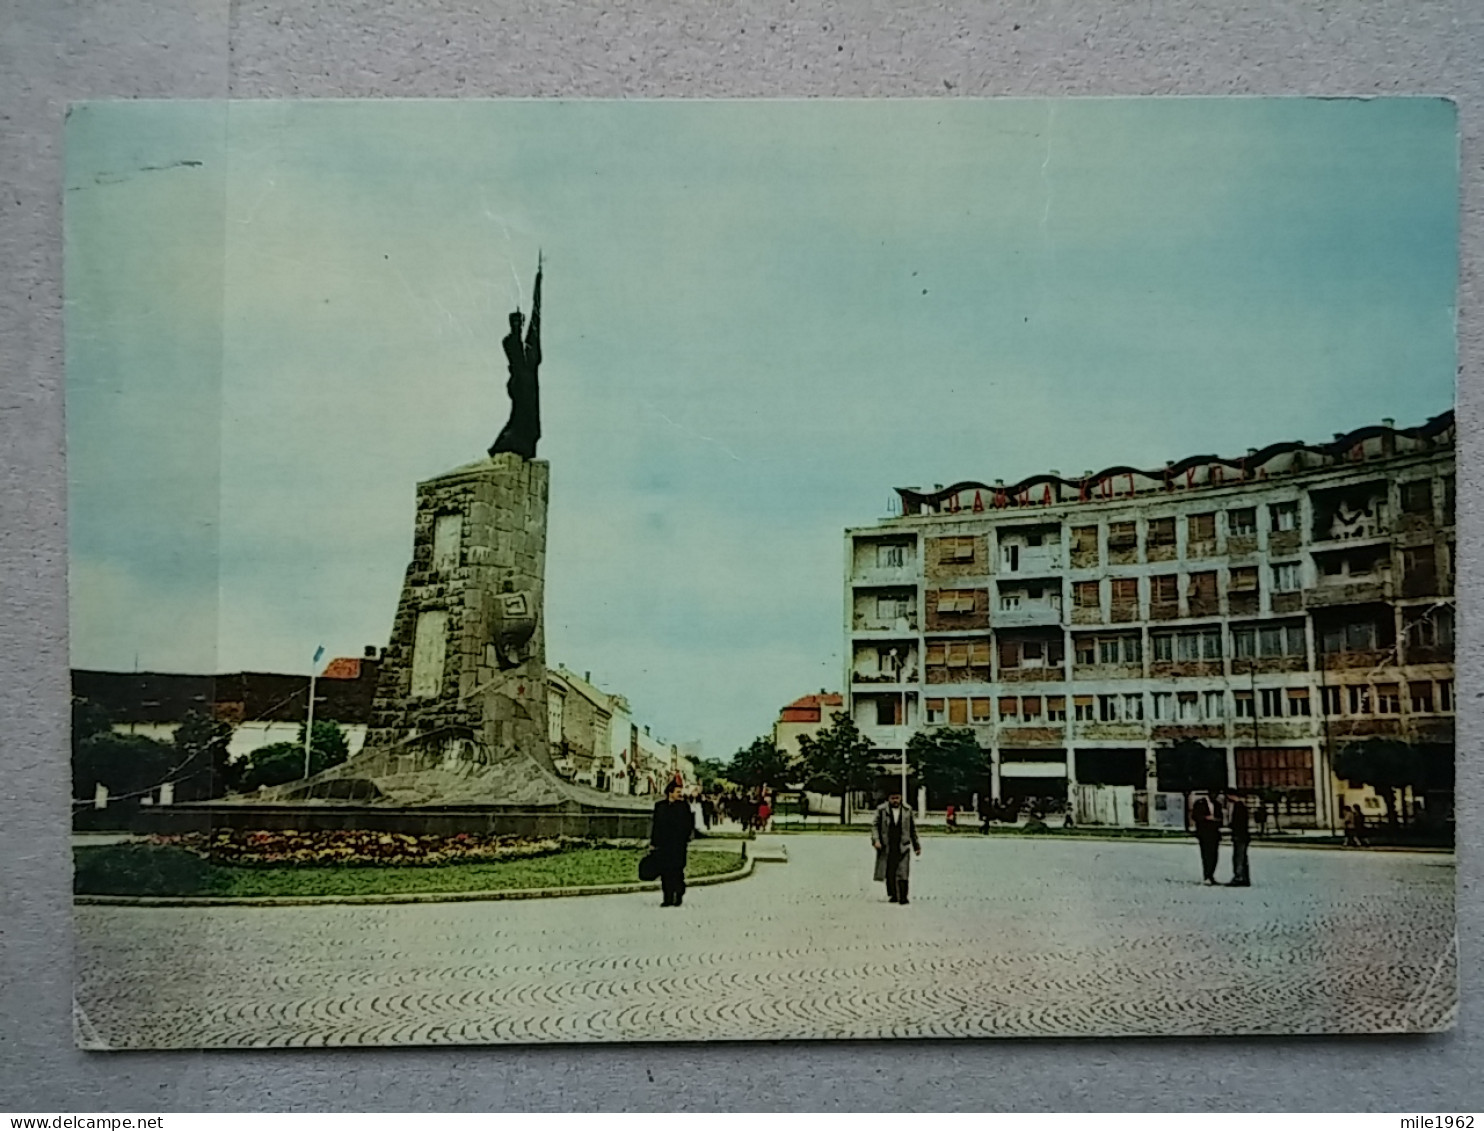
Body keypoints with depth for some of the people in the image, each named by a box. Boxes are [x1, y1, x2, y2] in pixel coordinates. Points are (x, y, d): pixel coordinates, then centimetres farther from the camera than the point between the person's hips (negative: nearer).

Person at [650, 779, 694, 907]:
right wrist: (653, 842, 12)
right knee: (665, 872, 4)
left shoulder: (683, 806, 1)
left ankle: (679, 897, 6)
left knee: (677, 871, -4)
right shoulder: (660, 806, 9)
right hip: (663, 845, 3)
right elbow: (656, 825, 13)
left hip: (678, 845, -3)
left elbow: (688, 824, 2)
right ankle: (668, 898, 11)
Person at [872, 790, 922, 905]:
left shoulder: (907, 810, 8)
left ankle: (903, 897, -10)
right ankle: (893, 896, 17)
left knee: (903, 873, -11)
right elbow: (875, 826, 3)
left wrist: (917, 846, 17)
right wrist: (876, 840, -13)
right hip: (887, 847, 0)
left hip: (902, 847, 0)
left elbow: (913, 829, 16)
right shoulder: (881, 810, 3)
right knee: (889, 874, 4)